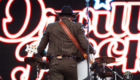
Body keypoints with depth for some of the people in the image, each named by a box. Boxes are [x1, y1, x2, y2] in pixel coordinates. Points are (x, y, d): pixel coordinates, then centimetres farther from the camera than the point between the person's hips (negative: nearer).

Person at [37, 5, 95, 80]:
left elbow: (40, 48, 15)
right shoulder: (77, 27, 9)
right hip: (71, 63, -1)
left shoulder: (50, 27, 15)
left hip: (55, 63, 1)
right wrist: (92, 51, 19)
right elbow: (84, 45, -2)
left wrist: (44, 54, 37)